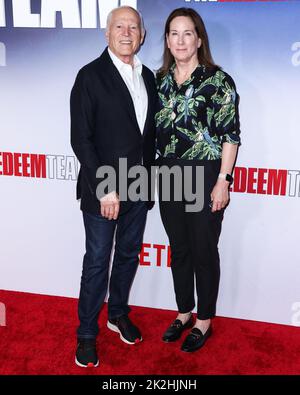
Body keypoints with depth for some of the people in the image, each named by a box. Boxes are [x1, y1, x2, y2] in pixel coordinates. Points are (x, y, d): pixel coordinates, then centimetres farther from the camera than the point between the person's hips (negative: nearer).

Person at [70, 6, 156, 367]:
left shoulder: (147, 77, 10)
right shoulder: (91, 76, -8)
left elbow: (150, 131, 13)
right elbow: (80, 139, -13)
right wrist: (104, 189, -17)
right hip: (103, 189, -5)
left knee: (129, 255, 17)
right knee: (97, 262, 5)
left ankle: (118, 314, 39)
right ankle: (87, 334, 23)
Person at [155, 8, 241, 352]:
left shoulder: (218, 81, -7)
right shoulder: (160, 80, 8)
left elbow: (230, 135, -8)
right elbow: (154, 129, 12)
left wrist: (223, 181, -13)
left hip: (204, 177, -4)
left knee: (204, 251, 7)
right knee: (179, 249, 14)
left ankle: (204, 321, 25)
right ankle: (184, 313, 33)